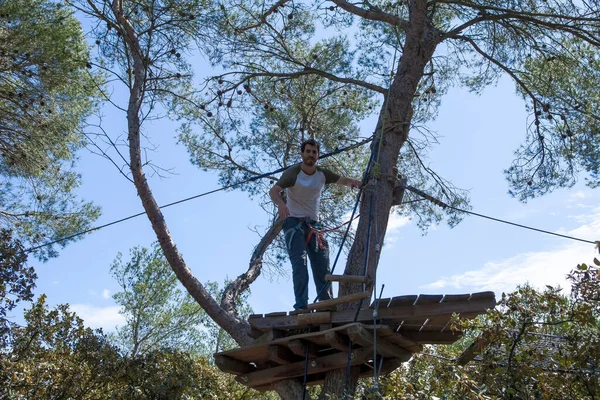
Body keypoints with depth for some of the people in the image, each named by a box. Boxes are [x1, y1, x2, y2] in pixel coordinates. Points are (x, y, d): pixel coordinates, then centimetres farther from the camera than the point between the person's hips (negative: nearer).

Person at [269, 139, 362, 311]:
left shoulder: (323, 174, 4)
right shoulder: (292, 173, -12)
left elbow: (343, 180, 10)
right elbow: (273, 190, -25)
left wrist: (355, 182, -15)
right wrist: (280, 203, -49)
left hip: (313, 225, 5)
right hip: (294, 222, -5)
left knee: (322, 268, 2)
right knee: (300, 263, -20)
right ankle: (301, 306, -24)